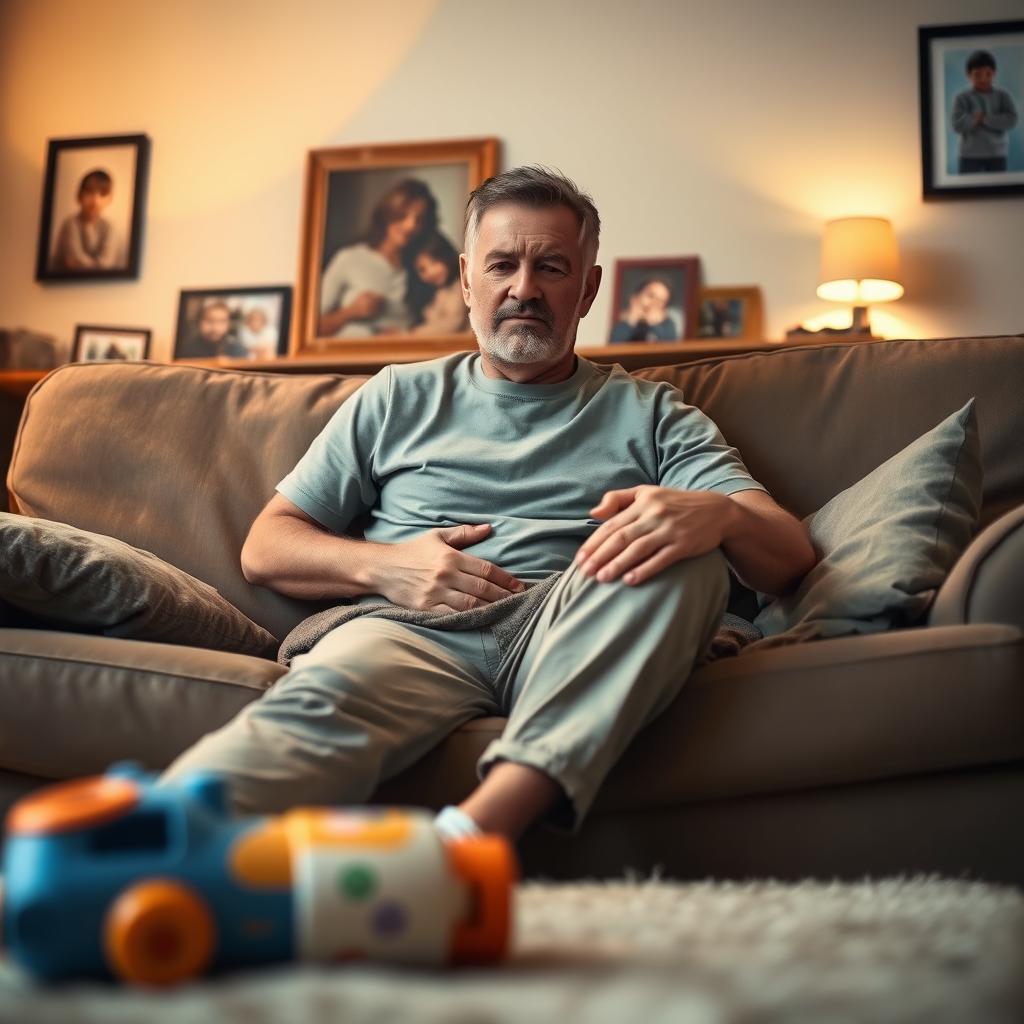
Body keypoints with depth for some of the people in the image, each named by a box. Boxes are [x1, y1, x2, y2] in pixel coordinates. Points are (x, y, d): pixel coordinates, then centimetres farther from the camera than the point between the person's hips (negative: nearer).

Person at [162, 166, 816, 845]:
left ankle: (476, 829, -43)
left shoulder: (647, 414, 22)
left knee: (684, 545, -30)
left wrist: (719, 514, -16)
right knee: (321, 698, -35)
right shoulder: (401, 399, 24)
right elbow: (265, 548, 21)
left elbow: (790, 559, 10)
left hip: (578, 649, 1)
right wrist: (383, 566, -1)